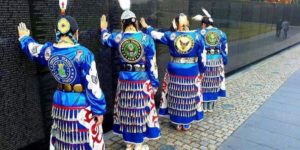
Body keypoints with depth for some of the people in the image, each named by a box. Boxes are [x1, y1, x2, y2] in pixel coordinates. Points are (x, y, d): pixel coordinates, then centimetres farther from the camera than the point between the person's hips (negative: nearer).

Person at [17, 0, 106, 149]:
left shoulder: (49, 51, -1)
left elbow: (31, 48, 23)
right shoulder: (83, 53, -19)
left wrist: (24, 37, 45)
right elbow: (92, 86, -18)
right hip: (81, 106, -6)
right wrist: (99, 110, -10)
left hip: (60, 104, 6)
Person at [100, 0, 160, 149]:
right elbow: (152, 64, -8)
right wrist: (155, 83, 1)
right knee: (140, 110, 9)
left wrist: (103, 29, 43)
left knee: (126, 110, 15)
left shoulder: (118, 37, -2)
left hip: (125, 80, 3)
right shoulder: (146, 39, -9)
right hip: (142, 81, -2)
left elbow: (105, 39, 23)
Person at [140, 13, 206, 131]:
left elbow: (155, 34, 7)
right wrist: (202, 71, 11)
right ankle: (186, 124, 23)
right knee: (189, 97, 12)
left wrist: (146, 27, 25)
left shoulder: (171, 36, -6)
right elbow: (202, 57, -1)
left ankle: (177, 123, 24)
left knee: (175, 97, 14)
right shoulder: (197, 36, -5)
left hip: (175, 71, 0)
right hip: (192, 72, 0)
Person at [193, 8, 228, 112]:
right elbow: (225, 50, 7)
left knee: (204, 83, 7)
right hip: (217, 61, 3)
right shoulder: (221, 33, 5)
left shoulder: (201, 33, -5)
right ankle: (210, 107, 21)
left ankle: (204, 107, 14)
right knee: (214, 84, 12)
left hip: (204, 61, -3)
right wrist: (224, 62, 15)